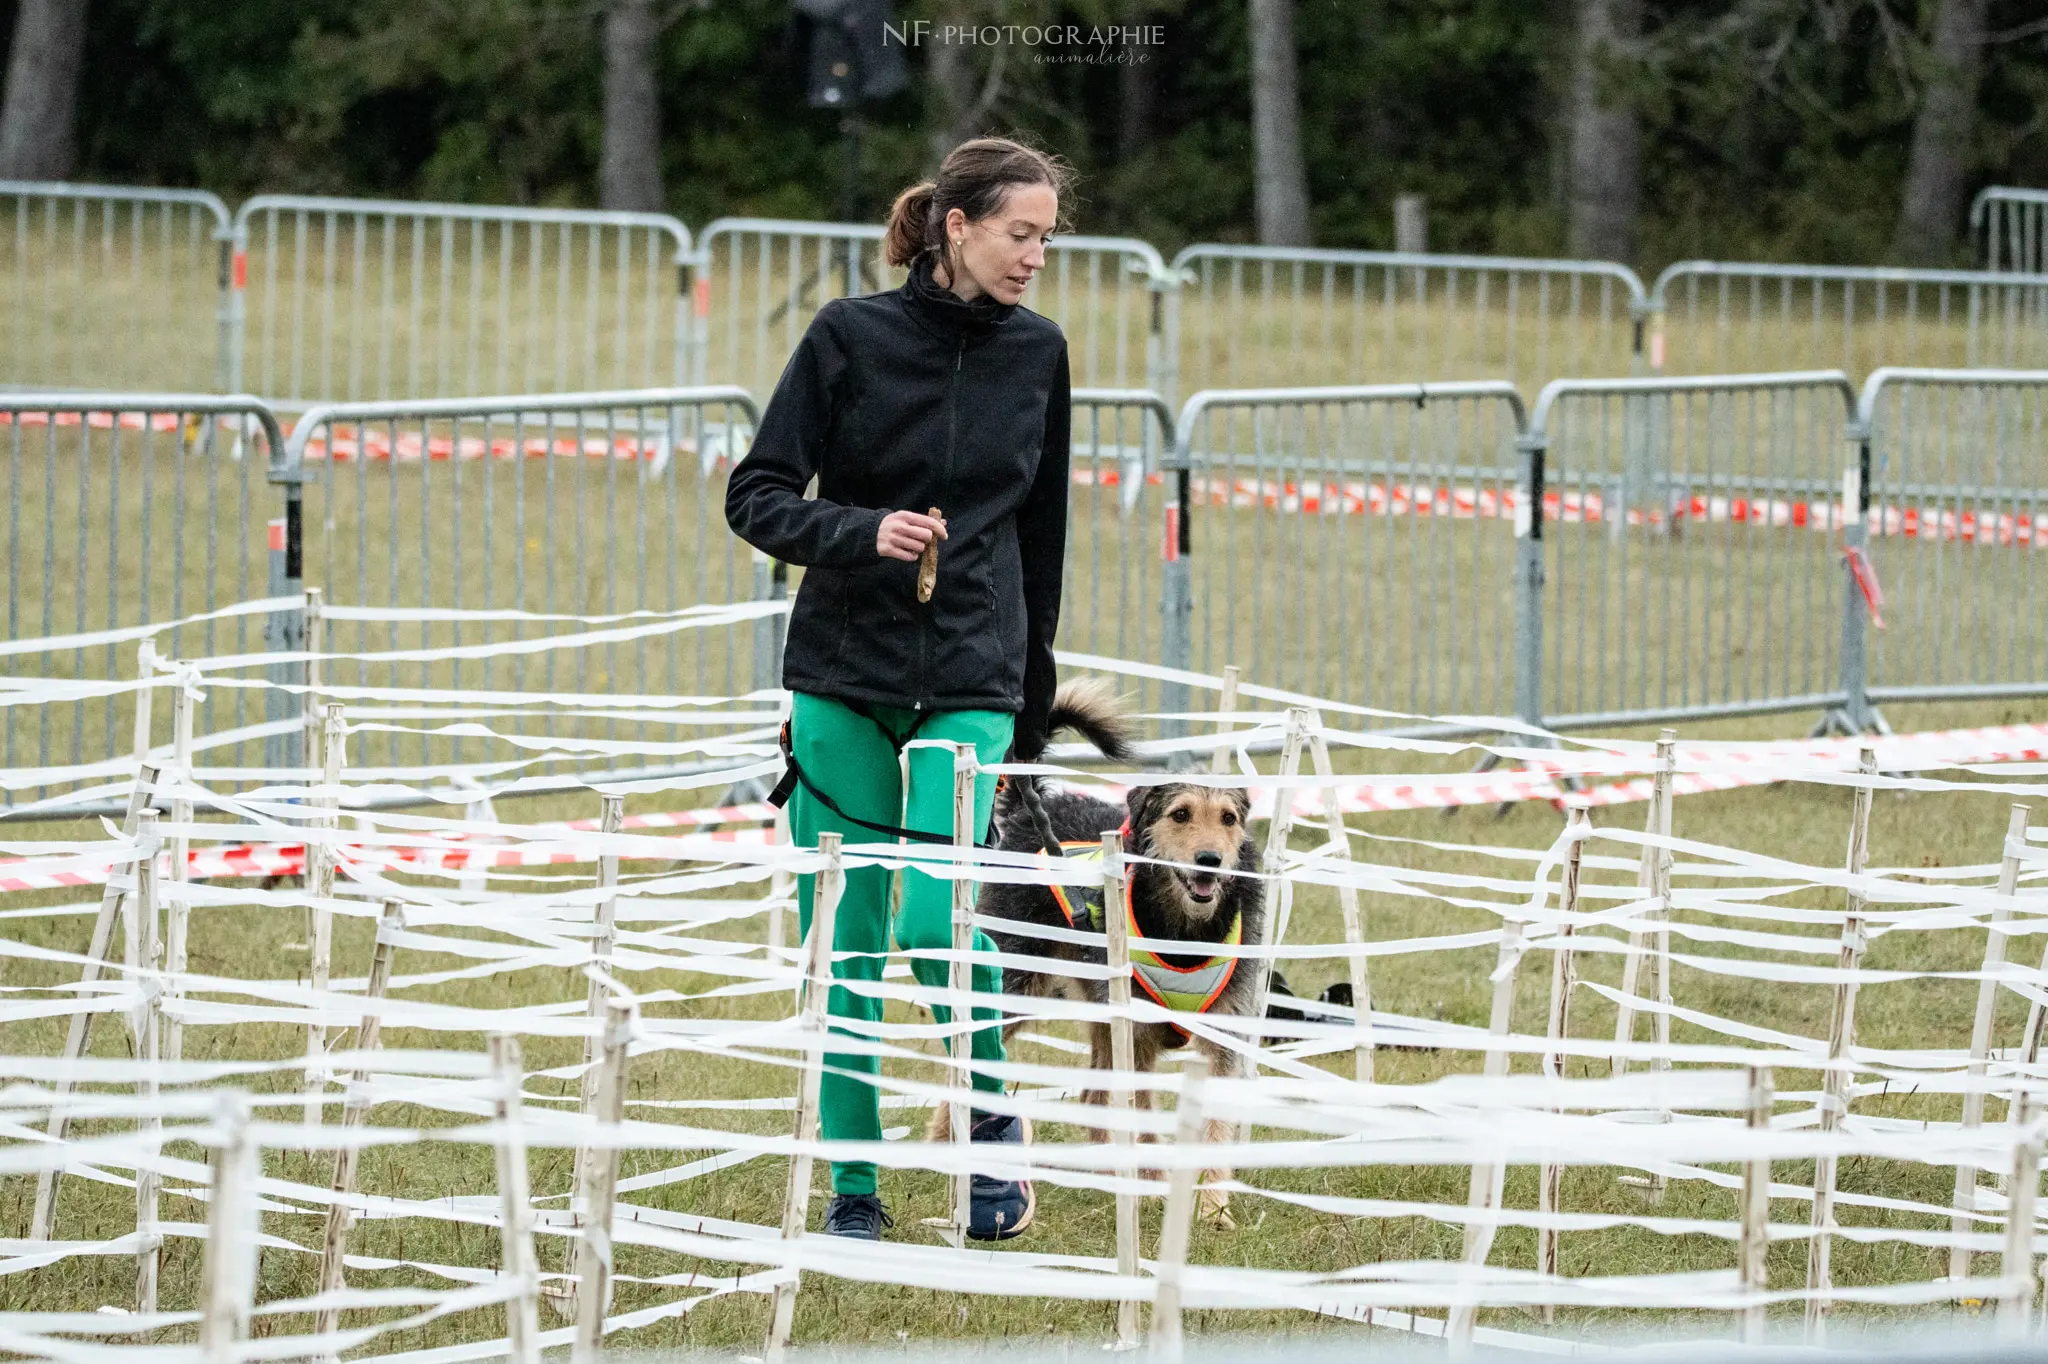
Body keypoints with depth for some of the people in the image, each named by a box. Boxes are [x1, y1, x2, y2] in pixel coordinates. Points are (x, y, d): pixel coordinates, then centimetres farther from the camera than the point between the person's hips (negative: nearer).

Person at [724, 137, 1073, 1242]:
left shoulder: (1037, 354, 6)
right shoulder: (851, 336, -4)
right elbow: (755, 497, -3)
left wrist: (1031, 703, 18)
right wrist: (862, 531, -21)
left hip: (971, 683, 1)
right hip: (843, 676, -1)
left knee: (935, 920, -16)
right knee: (846, 946, 0)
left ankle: (995, 1113, 9)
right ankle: (854, 1190, 10)